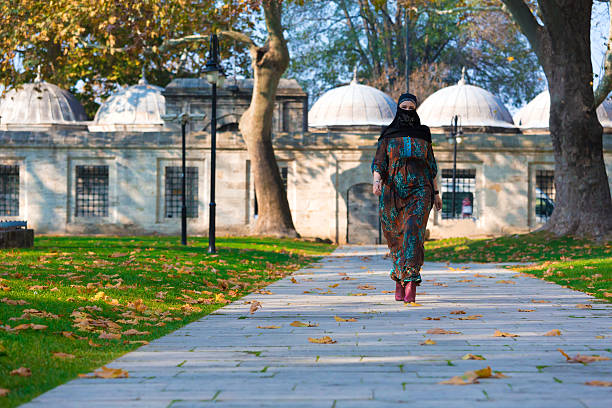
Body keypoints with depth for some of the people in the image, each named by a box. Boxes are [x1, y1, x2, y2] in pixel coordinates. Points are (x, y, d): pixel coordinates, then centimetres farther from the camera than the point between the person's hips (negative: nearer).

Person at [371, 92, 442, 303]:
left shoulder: (422, 134, 11)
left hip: (419, 191, -1)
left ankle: (411, 281, -27)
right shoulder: (388, 134, 8)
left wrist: (436, 193, 13)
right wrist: (376, 181, -19)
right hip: (393, 191, 1)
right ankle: (400, 279, 27)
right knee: (396, 238, 6)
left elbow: (431, 165, 16)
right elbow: (379, 162, 1)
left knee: (413, 232, -21)